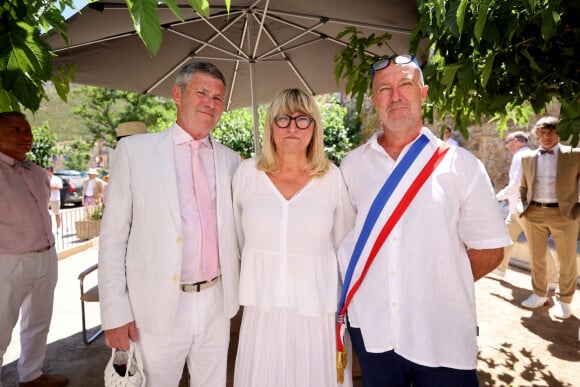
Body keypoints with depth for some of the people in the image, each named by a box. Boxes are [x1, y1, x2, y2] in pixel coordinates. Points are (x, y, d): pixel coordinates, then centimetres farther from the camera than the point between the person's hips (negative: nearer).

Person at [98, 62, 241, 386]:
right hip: (157, 307, -2)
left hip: (216, 303, 3)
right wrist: (115, 312, -7)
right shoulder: (135, 149, -4)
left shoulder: (230, 159, 4)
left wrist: (245, 290, 9)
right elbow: (113, 235, -4)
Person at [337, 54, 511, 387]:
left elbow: (490, 250, -1)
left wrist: (442, 285, -1)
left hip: (442, 333, -1)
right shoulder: (352, 164, 1)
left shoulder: (460, 165, -4)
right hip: (371, 328, 2)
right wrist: (364, 287, 0)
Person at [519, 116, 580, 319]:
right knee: (536, 259, 13)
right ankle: (539, 294, 30)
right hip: (534, 214, 3)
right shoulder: (528, 158, 7)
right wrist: (525, 207, 7)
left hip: (564, 215, -2)